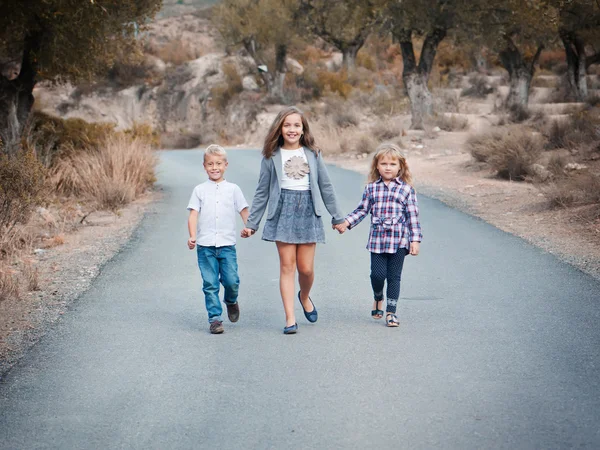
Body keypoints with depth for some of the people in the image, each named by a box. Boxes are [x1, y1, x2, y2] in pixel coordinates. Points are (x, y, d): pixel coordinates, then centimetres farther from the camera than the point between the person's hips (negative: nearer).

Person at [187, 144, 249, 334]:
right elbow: (193, 214, 0)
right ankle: (215, 319, 5)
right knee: (210, 284, -1)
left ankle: (231, 301, 26)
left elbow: (243, 210, 10)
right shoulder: (200, 190, 6)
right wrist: (192, 236, -14)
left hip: (227, 244, 0)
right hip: (205, 245, 0)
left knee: (232, 281, -6)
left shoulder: (233, 189, 8)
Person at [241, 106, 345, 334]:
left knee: (306, 268, 1)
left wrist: (338, 217, 12)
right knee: (287, 266, -4)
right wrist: (251, 223, 6)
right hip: (283, 211, -1)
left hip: (308, 211, 1)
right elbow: (262, 192, 7)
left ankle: (305, 297, 34)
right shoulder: (272, 157, 3)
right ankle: (290, 318, -1)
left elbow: (326, 187, 11)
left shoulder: (313, 154, 7)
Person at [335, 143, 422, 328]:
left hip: (399, 240, -1)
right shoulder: (371, 188, 6)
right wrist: (346, 222, 0)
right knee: (377, 274, -3)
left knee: (394, 277, 3)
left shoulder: (406, 189, 1)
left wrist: (415, 240, -4)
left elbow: (413, 216, 1)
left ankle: (391, 311, 12)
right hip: (377, 238, 1)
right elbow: (362, 210, 12)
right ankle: (378, 298, 28)